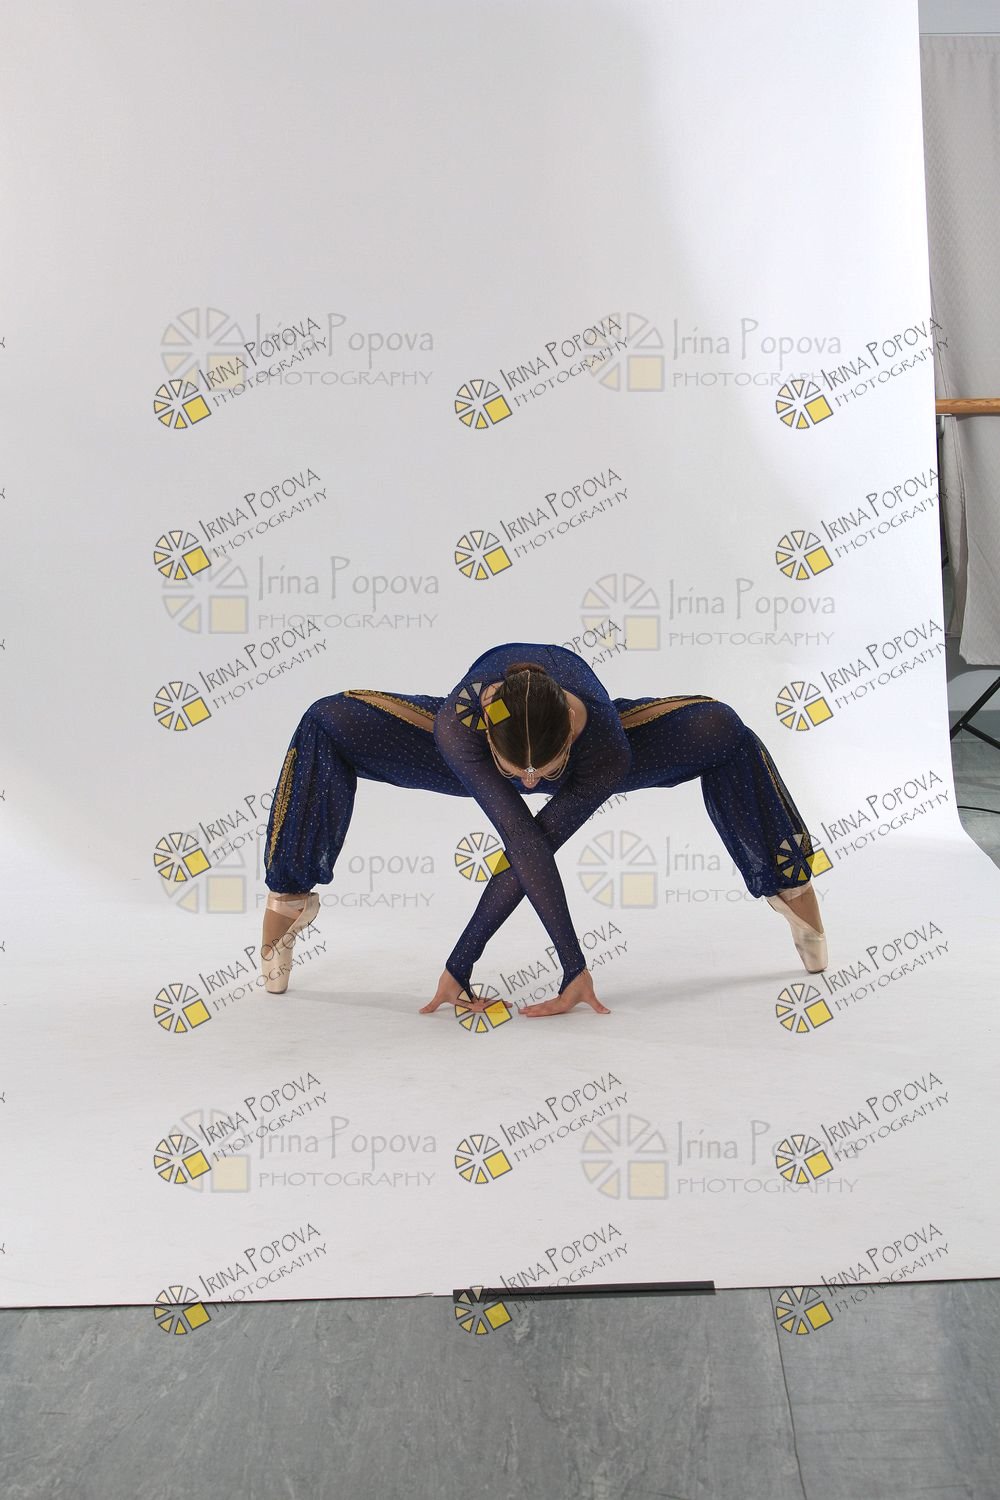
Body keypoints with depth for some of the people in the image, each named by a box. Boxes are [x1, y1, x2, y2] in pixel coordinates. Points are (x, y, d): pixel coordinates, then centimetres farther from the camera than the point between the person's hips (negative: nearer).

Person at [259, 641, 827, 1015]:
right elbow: (524, 847, -44)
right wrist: (575, 967, -44)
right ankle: (291, 901, -9)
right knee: (326, 725, -26)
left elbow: (534, 852, -37)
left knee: (722, 730, -24)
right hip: (472, 754, 0)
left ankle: (789, 884, 1)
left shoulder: (607, 748, -42)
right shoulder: (458, 723, -44)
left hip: (584, 747, 0)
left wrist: (460, 964, -36)